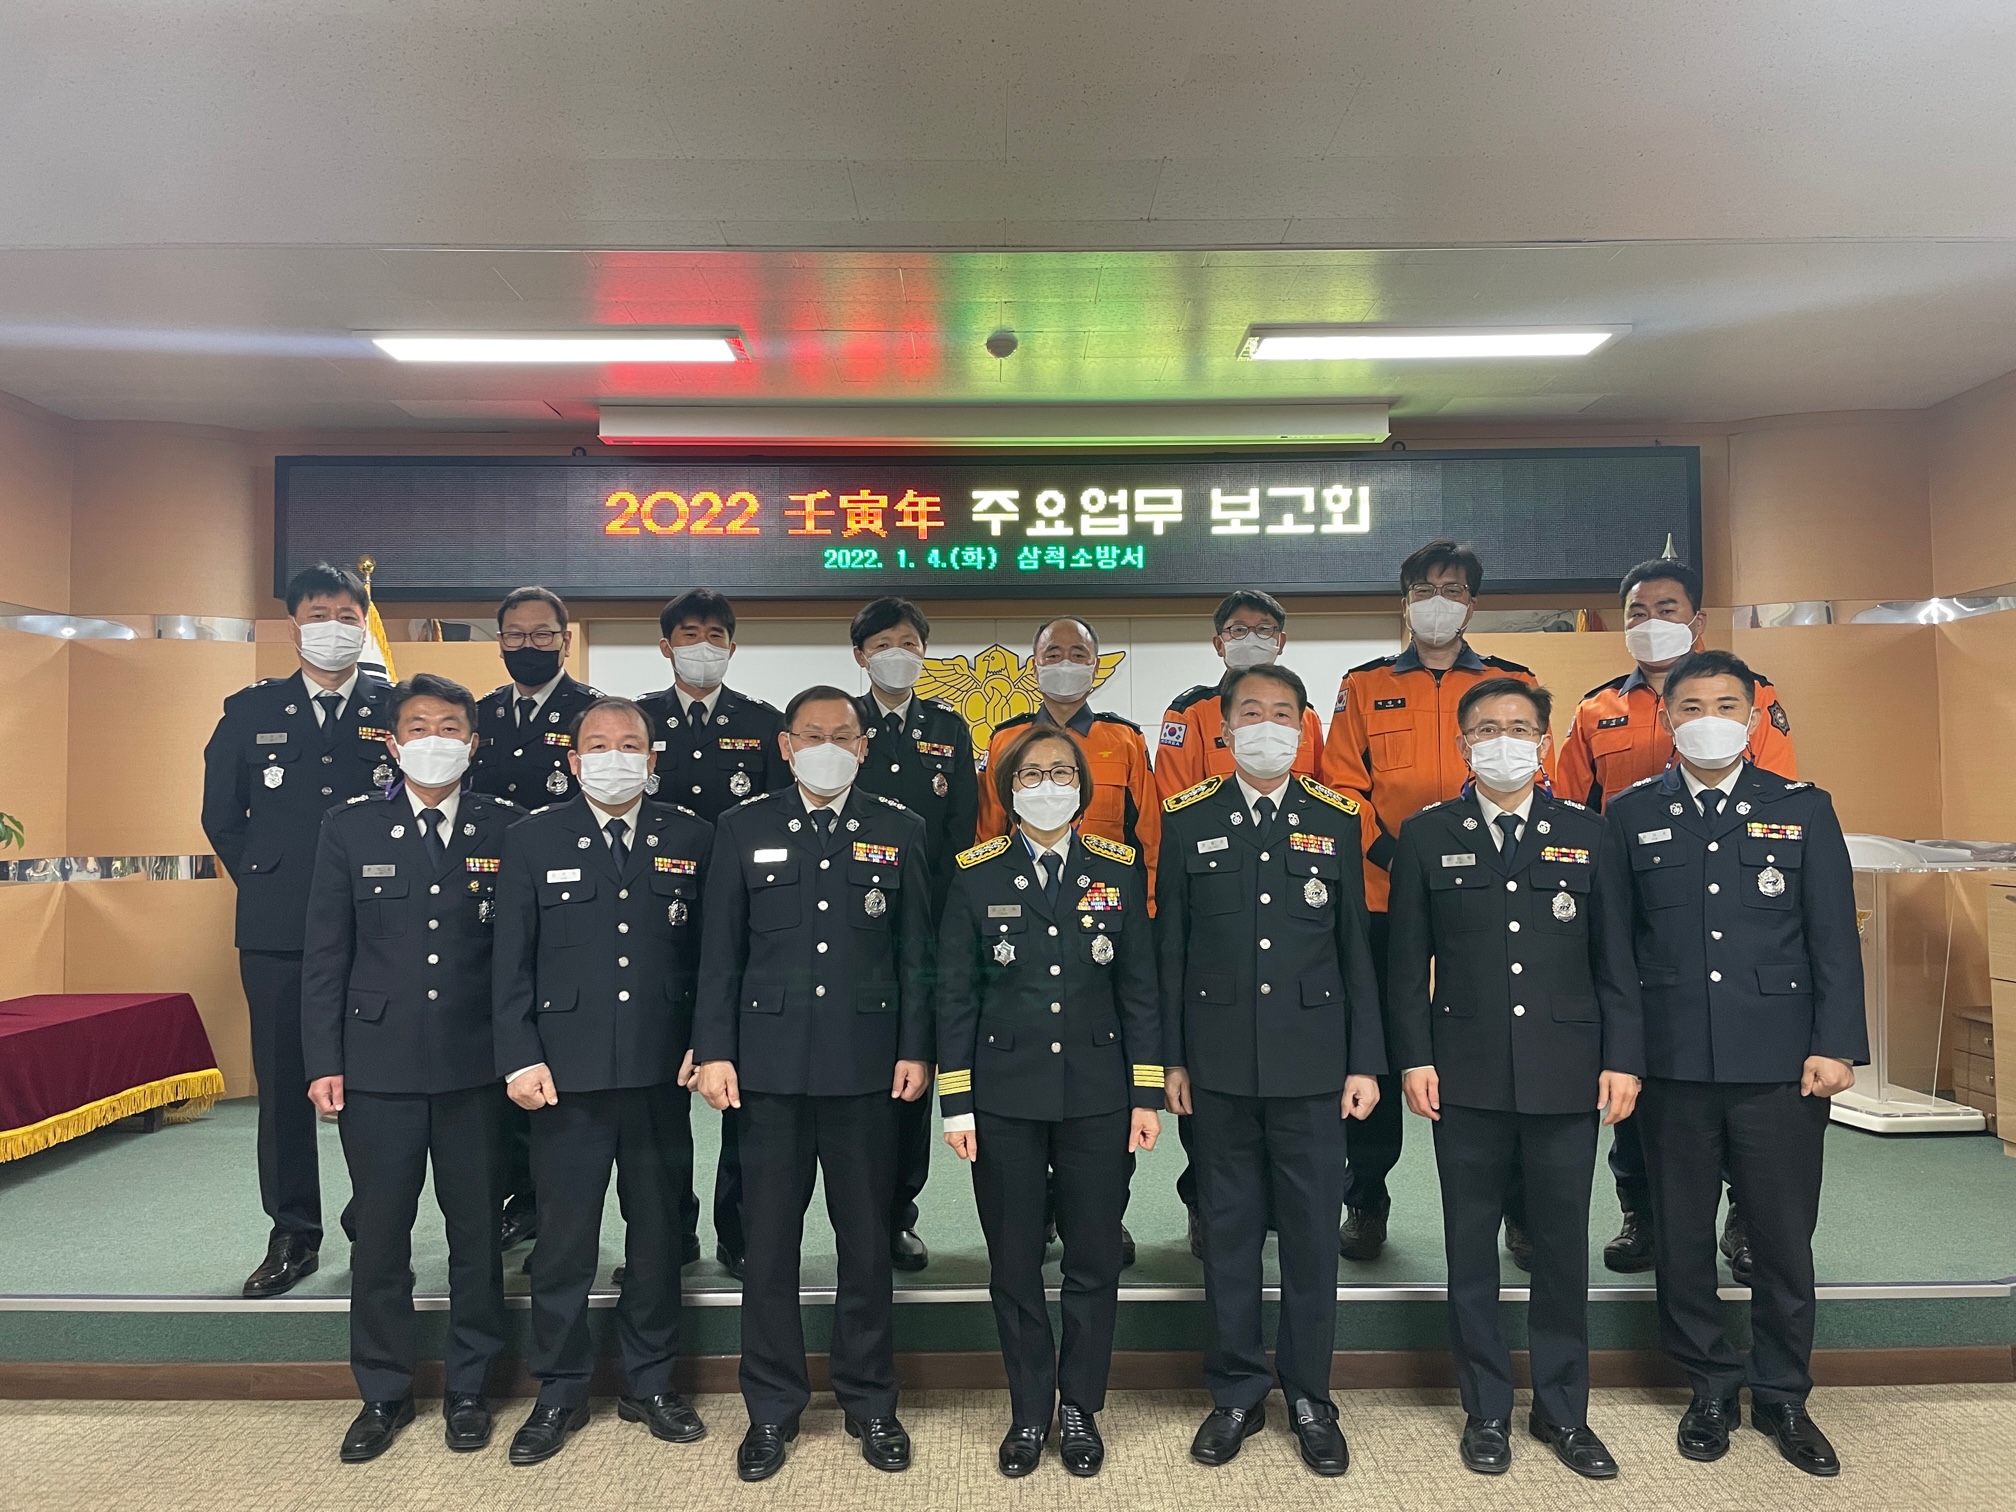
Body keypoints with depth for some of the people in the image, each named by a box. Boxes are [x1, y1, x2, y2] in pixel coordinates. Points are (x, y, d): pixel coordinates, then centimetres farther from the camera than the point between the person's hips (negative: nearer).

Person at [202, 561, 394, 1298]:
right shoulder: (250, 710, 8)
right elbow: (221, 816, 14)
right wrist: (260, 880, 8)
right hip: (278, 932, 2)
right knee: (283, 1084, 8)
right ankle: (293, 1236, 21)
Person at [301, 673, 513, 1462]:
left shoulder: (508, 828, -1)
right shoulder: (349, 828, 2)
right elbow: (325, 954, 3)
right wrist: (322, 1061, -1)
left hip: (476, 1066, 0)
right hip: (377, 1063, 1)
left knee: (477, 1230, 10)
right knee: (379, 1234, 10)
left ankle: (468, 1388, 27)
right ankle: (383, 1394, 28)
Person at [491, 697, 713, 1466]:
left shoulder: (691, 837, 3)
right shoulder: (533, 840, 2)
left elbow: (710, 952, 4)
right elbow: (511, 961, 1)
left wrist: (707, 1042, -2)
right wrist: (520, 1058, -6)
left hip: (661, 1075, 1)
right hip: (566, 1073, -1)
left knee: (657, 1234, 12)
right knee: (564, 1239, 9)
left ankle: (650, 1383, 29)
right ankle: (560, 1392, 27)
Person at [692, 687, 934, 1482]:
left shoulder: (899, 831, 4)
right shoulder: (743, 828, 4)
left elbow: (917, 952, 3)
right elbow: (720, 952, 3)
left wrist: (916, 1050, -2)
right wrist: (713, 1051, -2)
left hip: (866, 1065, 0)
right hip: (770, 1064, 0)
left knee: (866, 1240, 10)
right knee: (770, 1242, 9)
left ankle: (870, 1403, 27)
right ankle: (772, 1409, 25)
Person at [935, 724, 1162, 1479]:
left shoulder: (1119, 871, 2)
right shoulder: (975, 875, -1)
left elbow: (1140, 989, 3)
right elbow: (955, 994, 0)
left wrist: (1146, 1095, 0)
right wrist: (955, 1101, -3)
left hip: (1098, 1098, 1)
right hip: (1005, 1098, 0)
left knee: (1093, 1261, 9)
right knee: (1014, 1264, 10)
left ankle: (1081, 1411, 29)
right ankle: (1029, 1412, 29)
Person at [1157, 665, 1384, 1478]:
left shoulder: (1336, 819, 3)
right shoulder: (1187, 817, 2)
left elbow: (1354, 947, 4)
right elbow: (1169, 946, 3)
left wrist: (1366, 1061, 1)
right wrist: (1169, 1057, 0)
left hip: (1312, 1063, 0)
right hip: (1220, 1063, 0)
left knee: (1313, 1233, 8)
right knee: (1228, 1231, 10)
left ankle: (1309, 1397, 26)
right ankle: (1236, 1394, 27)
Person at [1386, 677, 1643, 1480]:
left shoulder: (1588, 833, 5)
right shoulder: (1426, 835, 3)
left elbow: (1615, 958, 4)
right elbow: (1408, 961, 2)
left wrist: (1622, 1059, -2)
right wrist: (1413, 1058, -4)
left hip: (1566, 1074, 1)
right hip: (1467, 1077, 0)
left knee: (1563, 1246, 10)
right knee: (1472, 1248, 9)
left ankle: (1562, 1410, 27)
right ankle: (1486, 1410, 25)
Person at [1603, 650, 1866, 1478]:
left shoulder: (1803, 809, 4)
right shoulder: (1631, 814, 3)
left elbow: (1833, 937, 2)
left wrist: (1835, 1045, -5)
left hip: (1781, 1063, 0)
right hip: (1673, 1063, 0)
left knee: (1785, 1240, 9)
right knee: (1682, 1238, 10)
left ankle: (1782, 1396, 29)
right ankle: (1711, 1386, 28)